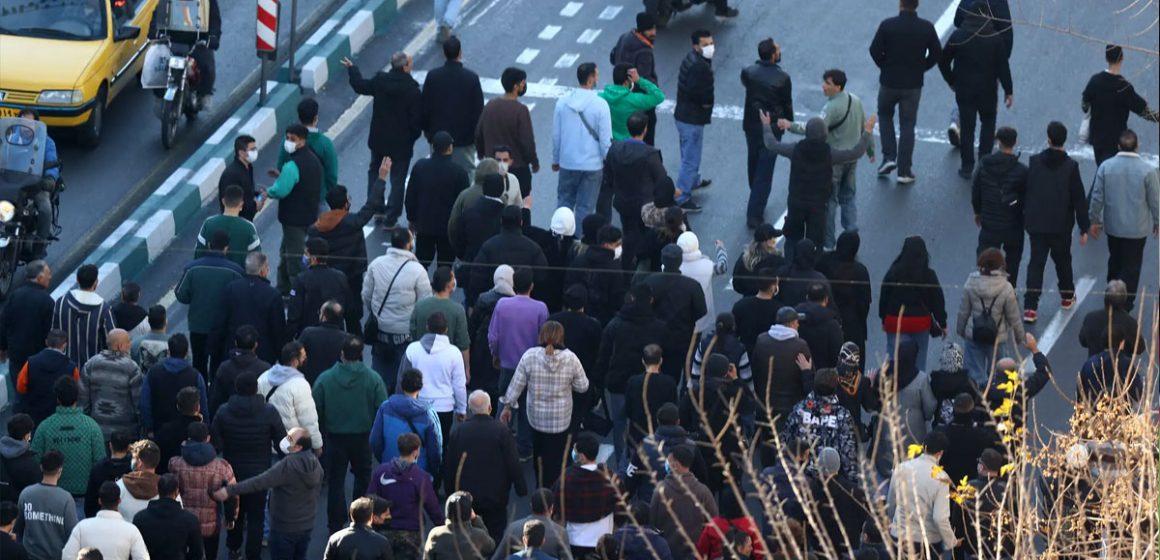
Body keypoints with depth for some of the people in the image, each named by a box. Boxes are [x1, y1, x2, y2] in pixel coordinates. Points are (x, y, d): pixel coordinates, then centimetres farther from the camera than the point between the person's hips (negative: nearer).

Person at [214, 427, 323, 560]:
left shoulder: (287, 466, -28)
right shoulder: (315, 464, -2)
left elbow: (259, 482, -34)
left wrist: (230, 490, -36)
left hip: (285, 529, -7)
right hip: (306, 525, 7)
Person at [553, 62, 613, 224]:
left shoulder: (562, 102, -5)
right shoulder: (600, 105, -16)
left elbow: (556, 135, 3)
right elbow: (605, 139, -13)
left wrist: (555, 160, 17)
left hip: (567, 163, 3)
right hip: (592, 165, -3)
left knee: (564, 202, 17)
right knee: (585, 208, 7)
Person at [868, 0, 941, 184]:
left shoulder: (887, 25, -14)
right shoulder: (927, 28, -8)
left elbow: (875, 50, -14)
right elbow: (936, 54, -5)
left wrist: (885, 66, 4)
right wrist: (920, 68, 8)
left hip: (889, 81, -1)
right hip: (913, 84, 1)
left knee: (885, 115, 25)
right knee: (907, 126, 10)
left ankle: (889, 157, 12)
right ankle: (904, 171, 10)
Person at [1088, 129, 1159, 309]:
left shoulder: (1105, 167, -12)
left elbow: (1097, 197, -6)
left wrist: (1095, 220, 8)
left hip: (1113, 226, 3)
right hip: (1137, 229, -3)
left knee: (1115, 261, 24)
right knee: (1131, 267, 10)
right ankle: (1126, 303, 11)